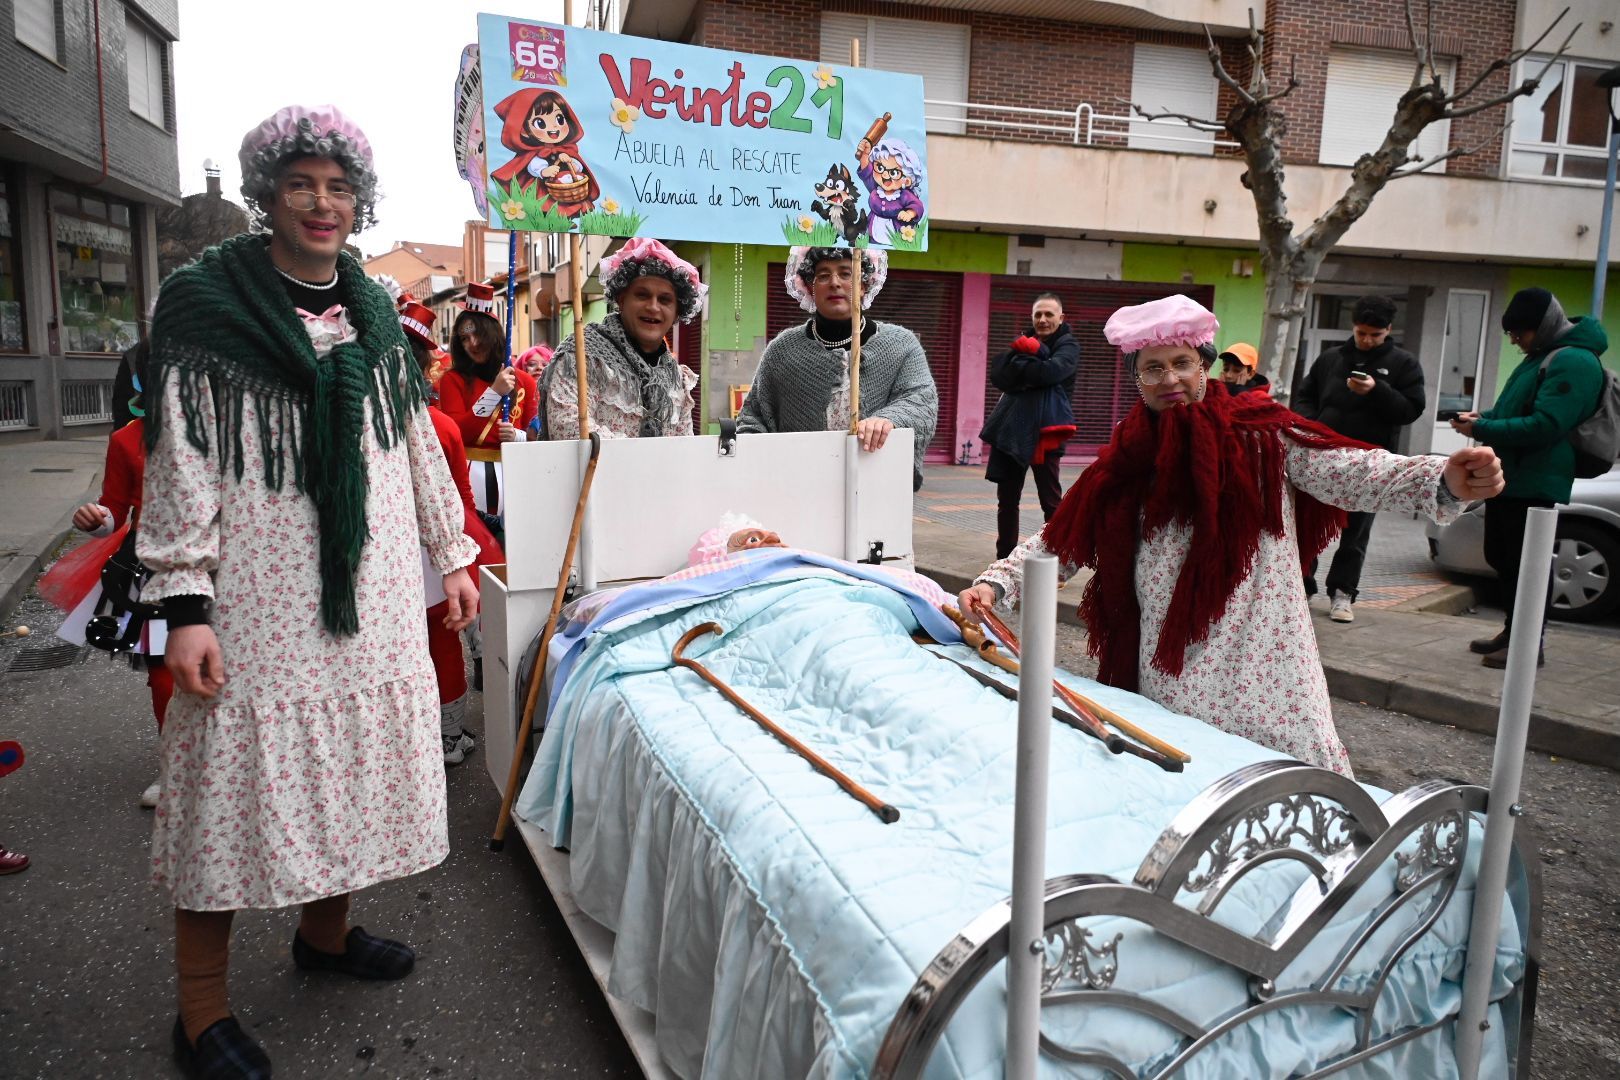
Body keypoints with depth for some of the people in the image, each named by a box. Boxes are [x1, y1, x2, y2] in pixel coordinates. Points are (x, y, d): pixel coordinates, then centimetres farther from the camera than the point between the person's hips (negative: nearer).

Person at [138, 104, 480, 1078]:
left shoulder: (375, 312, 10)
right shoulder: (206, 302, -6)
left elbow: (416, 441, 15)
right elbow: (182, 462, -10)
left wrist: (454, 553, 14)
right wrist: (184, 604, -15)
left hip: (374, 591, 6)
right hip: (257, 596, -5)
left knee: (358, 755, 14)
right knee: (238, 776, 1)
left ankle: (327, 929, 36)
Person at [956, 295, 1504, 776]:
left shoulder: (1260, 435, 0)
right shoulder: (1126, 461, 6)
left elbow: (1353, 473, -11)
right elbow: (1058, 540, 9)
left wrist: (1444, 483, -28)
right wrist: (995, 584, -3)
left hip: (1259, 664, -1)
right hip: (1169, 673, 2)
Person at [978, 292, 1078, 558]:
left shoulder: (1068, 346, 3)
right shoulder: (1025, 341, 17)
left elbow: (1050, 371, -19)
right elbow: (997, 374, 1)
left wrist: (1019, 362, -3)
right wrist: (1032, 356, -10)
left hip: (1045, 430, -5)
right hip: (1010, 428, 5)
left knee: (1050, 500, -1)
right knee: (1007, 499, 10)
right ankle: (1005, 558, 20)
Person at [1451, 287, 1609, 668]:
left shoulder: (1574, 362, -17)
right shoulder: (1541, 356, 15)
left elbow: (1545, 426, -24)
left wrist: (1482, 430, -20)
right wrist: (1483, 417, 7)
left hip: (1534, 485, -10)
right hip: (1509, 478, 10)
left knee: (1526, 564, -5)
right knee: (1502, 558, 16)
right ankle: (1513, 632, 27)